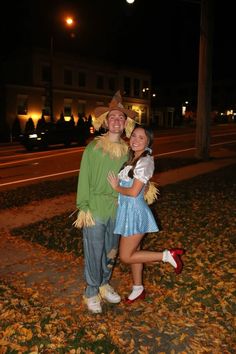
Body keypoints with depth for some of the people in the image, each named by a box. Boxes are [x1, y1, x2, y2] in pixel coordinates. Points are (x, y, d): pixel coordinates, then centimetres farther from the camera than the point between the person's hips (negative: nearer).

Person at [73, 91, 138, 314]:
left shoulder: (127, 150, 2)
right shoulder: (93, 147, -9)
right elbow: (84, 179, -8)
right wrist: (83, 208, -11)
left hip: (117, 210, 4)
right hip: (95, 209, -4)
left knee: (111, 252, 18)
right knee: (93, 253, 5)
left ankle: (104, 285, 39)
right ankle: (92, 293, 25)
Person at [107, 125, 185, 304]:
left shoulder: (145, 161, -19)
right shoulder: (133, 158, 8)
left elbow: (133, 192, -22)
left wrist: (116, 187, -8)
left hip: (135, 211, -9)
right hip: (128, 209, 9)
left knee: (126, 257, 1)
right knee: (133, 252, 19)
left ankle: (168, 255, 7)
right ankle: (138, 289, 36)